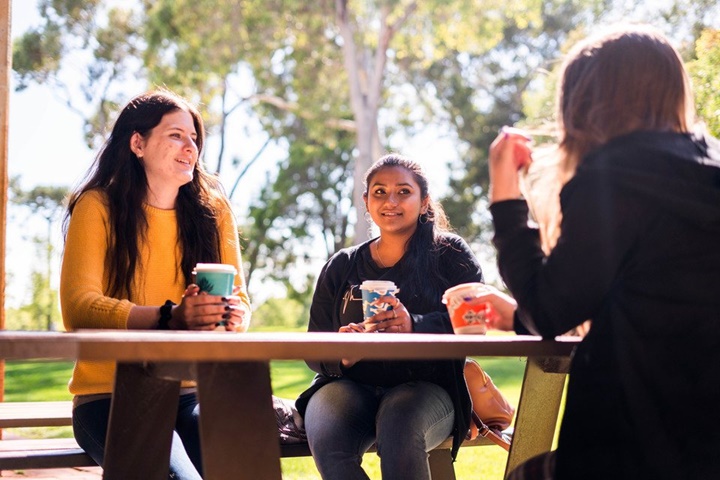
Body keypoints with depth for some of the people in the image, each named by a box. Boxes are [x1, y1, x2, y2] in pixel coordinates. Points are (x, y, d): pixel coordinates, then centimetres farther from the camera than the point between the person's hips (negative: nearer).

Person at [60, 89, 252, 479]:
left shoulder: (212, 209, 9)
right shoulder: (97, 208, -3)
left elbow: (240, 302, 6)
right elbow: (78, 306, -15)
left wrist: (233, 316, -20)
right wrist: (169, 318, -30)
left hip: (191, 394, 4)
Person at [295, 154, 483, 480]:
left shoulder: (450, 255, 10)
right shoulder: (341, 267, 18)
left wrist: (416, 327, -25)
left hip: (425, 384, -2)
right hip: (350, 384, 3)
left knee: (399, 431, -37)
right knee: (326, 440, -31)